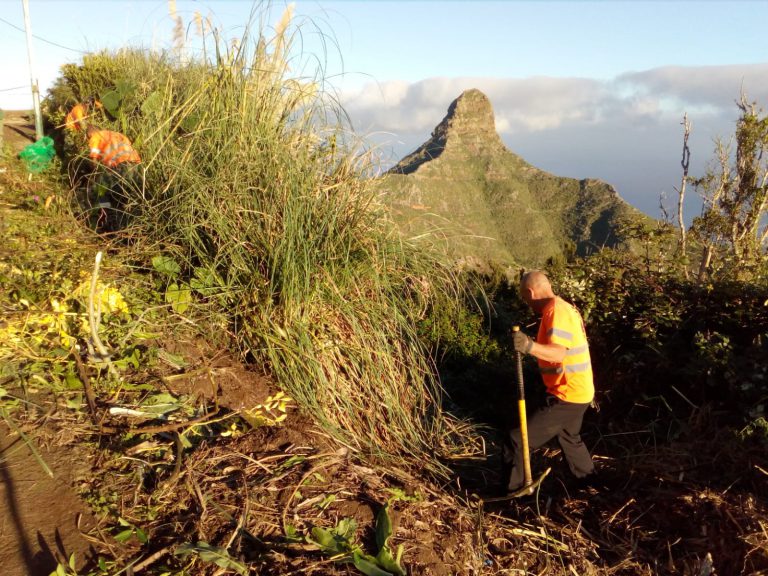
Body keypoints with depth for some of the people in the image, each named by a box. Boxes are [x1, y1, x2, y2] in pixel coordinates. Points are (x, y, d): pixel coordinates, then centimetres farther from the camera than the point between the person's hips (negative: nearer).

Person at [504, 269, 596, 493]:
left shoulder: (555, 310, -21)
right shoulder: (565, 307, 11)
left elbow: (559, 353, -34)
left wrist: (530, 346, -48)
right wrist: (530, 345, 19)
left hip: (567, 395, -11)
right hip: (577, 391, 11)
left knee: (518, 441, -10)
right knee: (570, 438, 33)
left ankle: (512, 494, -3)